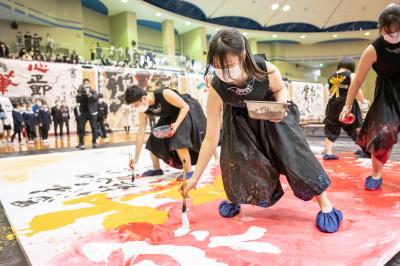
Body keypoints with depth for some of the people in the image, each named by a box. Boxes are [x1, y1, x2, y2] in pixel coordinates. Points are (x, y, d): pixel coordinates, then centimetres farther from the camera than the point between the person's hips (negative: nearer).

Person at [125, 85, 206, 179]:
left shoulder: (165, 94, -37)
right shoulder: (143, 111, -16)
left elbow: (185, 106, -26)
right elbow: (141, 132, -11)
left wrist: (176, 124, -38)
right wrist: (136, 157, -11)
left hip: (187, 111, -7)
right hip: (170, 116, 7)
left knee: (178, 139, -25)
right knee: (154, 139, 2)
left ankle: (188, 171, -13)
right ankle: (156, 169, 21)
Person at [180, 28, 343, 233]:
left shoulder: (266, 70, -36)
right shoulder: (216, 91, -33)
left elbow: (281, 89, -8)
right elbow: (211, 139, -26)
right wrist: (195, 177, -24)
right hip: (240, 120, 1)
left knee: (293, 152, -11)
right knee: (234, 155, -13)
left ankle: (324, 203, 6)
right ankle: (234, 198, 19)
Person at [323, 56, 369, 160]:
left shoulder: (331, 77, 9)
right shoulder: (351, 75, -3)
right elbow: (357, 91, -7)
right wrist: (363, 100, 9)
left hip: (333, 106, 3)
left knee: (331, 131, 8)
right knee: (357, 128, 12)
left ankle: (328, 153, 2)